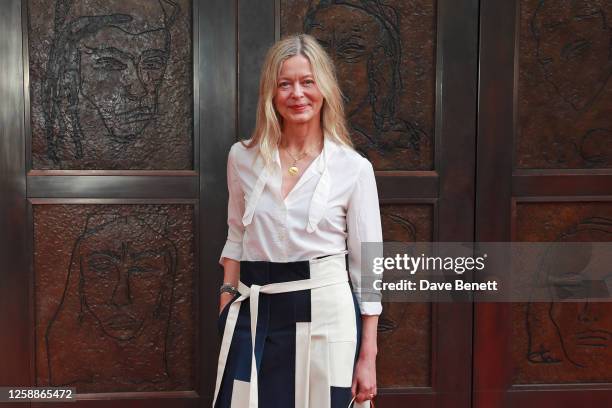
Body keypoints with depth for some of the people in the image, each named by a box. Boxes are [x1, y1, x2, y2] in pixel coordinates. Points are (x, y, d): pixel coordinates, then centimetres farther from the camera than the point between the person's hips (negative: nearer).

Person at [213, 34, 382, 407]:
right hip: (254, 315, 2)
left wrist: (368, 357, -4)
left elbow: (368, 267, -3)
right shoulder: (243, 158, 3)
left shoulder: (354, 168, -5)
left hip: (324, 316, -2)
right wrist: (226, 311, 7)